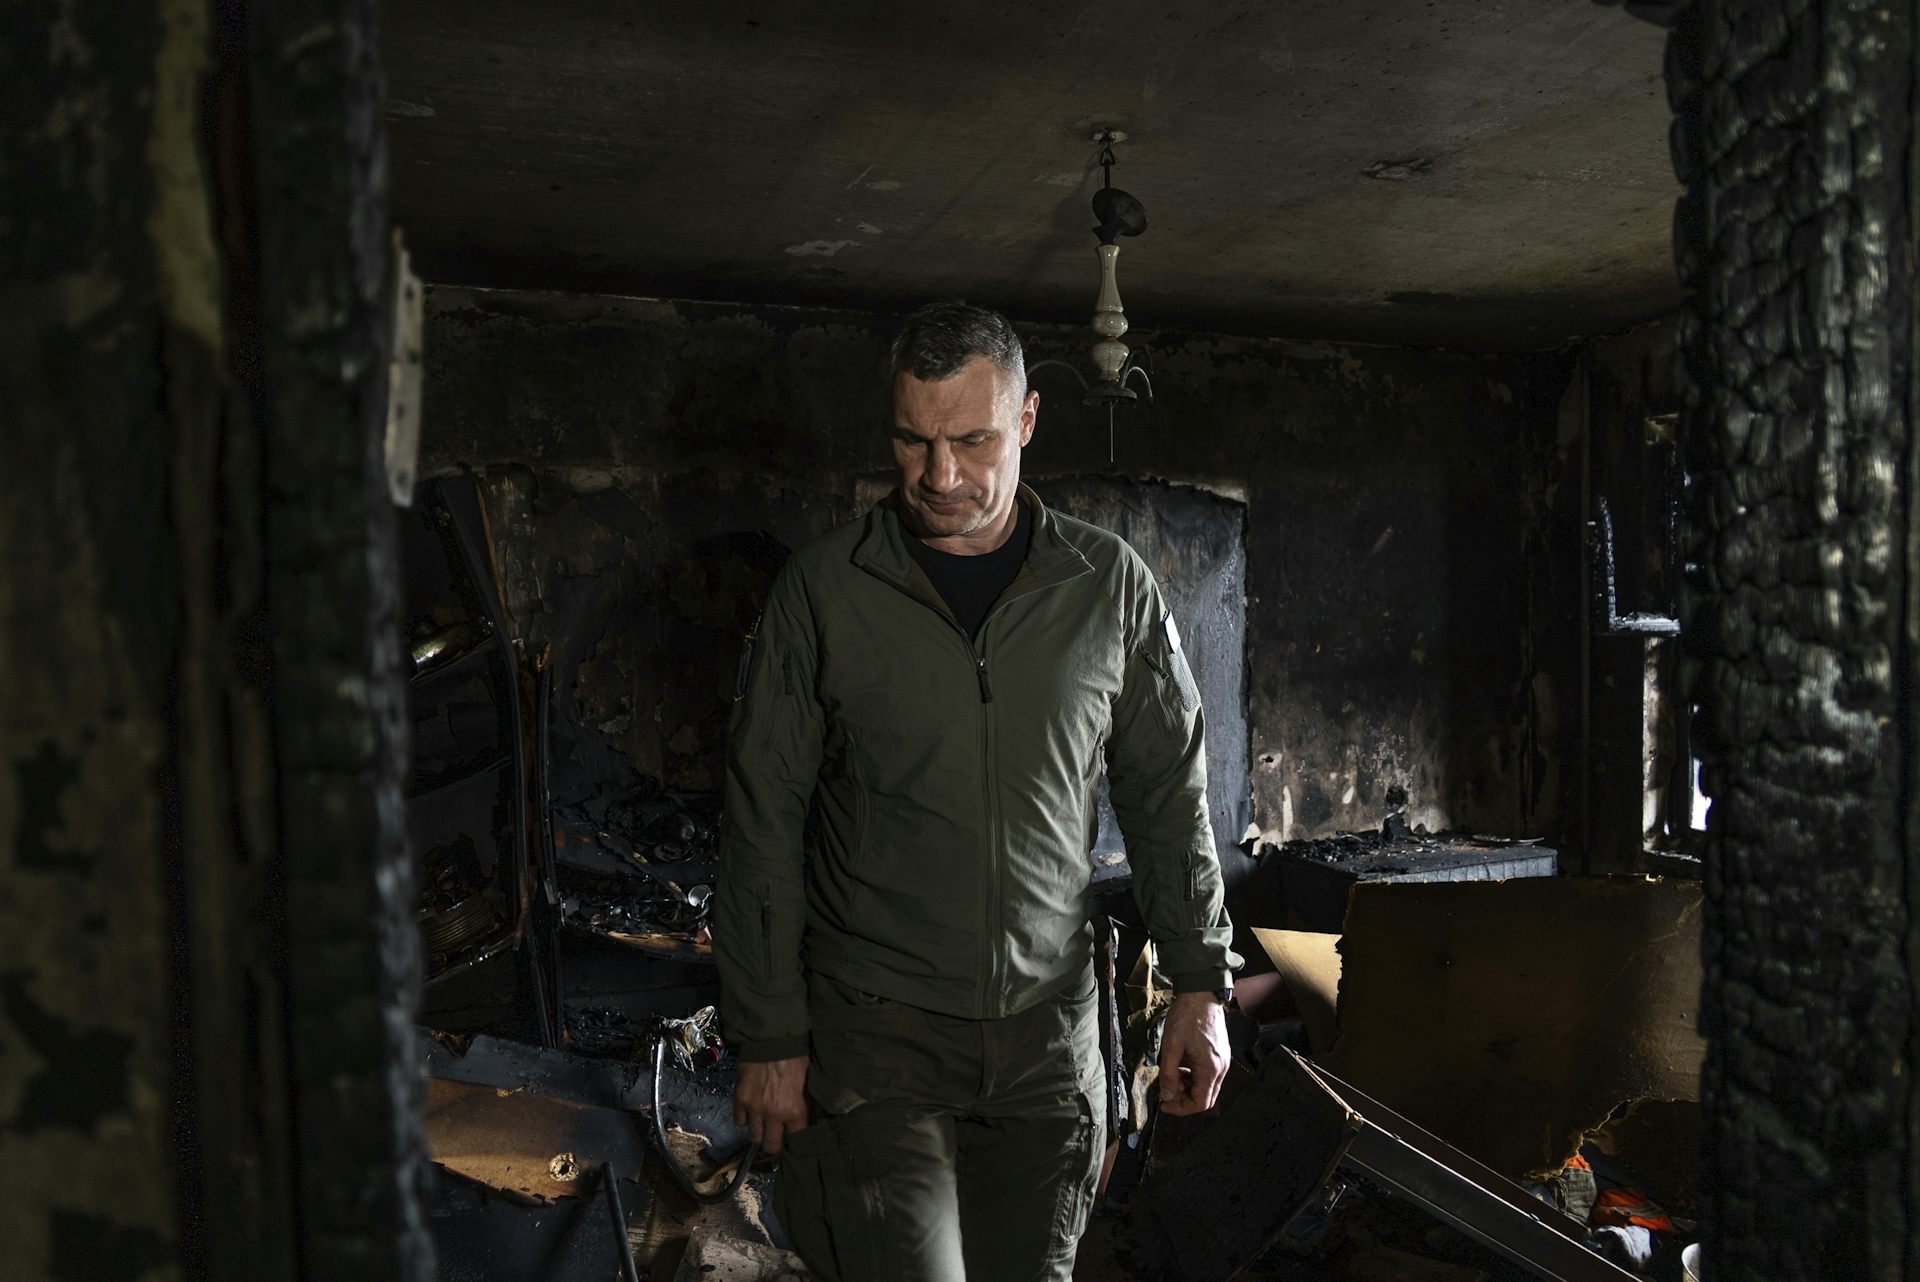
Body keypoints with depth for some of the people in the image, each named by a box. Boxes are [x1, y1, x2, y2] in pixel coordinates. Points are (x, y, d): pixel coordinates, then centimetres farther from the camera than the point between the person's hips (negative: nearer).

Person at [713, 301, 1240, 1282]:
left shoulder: (1111, 586, -1)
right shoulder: (823, 590, -6)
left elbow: (1168, 796, 6)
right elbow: (763, 827, -3)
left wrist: (1201, 985, 2)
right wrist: (768, 1039, -4)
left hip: (1047, 1028, 3)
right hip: (876, 1027, -2)